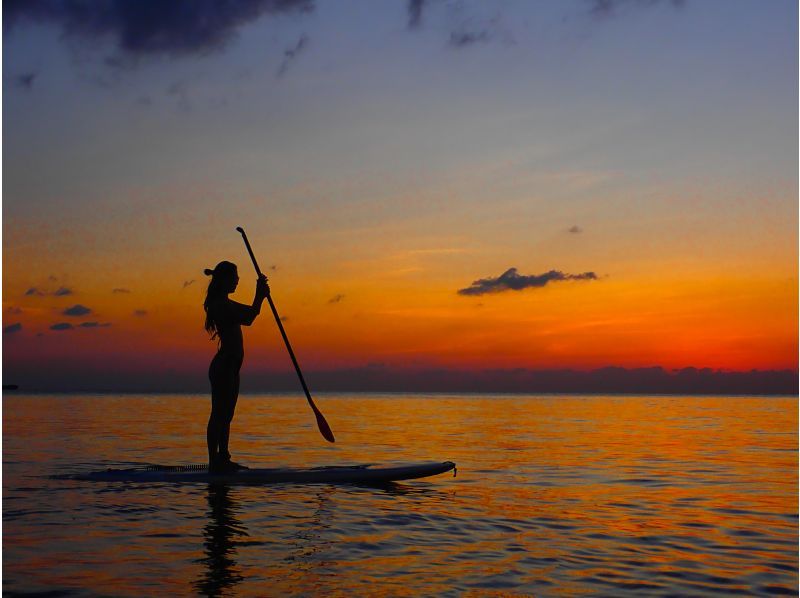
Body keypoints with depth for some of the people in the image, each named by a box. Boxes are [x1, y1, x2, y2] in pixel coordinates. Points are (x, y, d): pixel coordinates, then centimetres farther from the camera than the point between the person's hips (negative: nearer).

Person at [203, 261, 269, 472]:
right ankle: (215, 461, -4)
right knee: (219, 414, -7)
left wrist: (260, 295, 8)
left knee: (225, 414, 13)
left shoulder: (225, 303, 18)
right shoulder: (220, 304, -14)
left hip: (229, 366, 10)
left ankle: (222, 459, 18)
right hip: (224, 366, -10)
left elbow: (250, 314, 21)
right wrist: (260, 294, -17)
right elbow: (248, 318, -23)